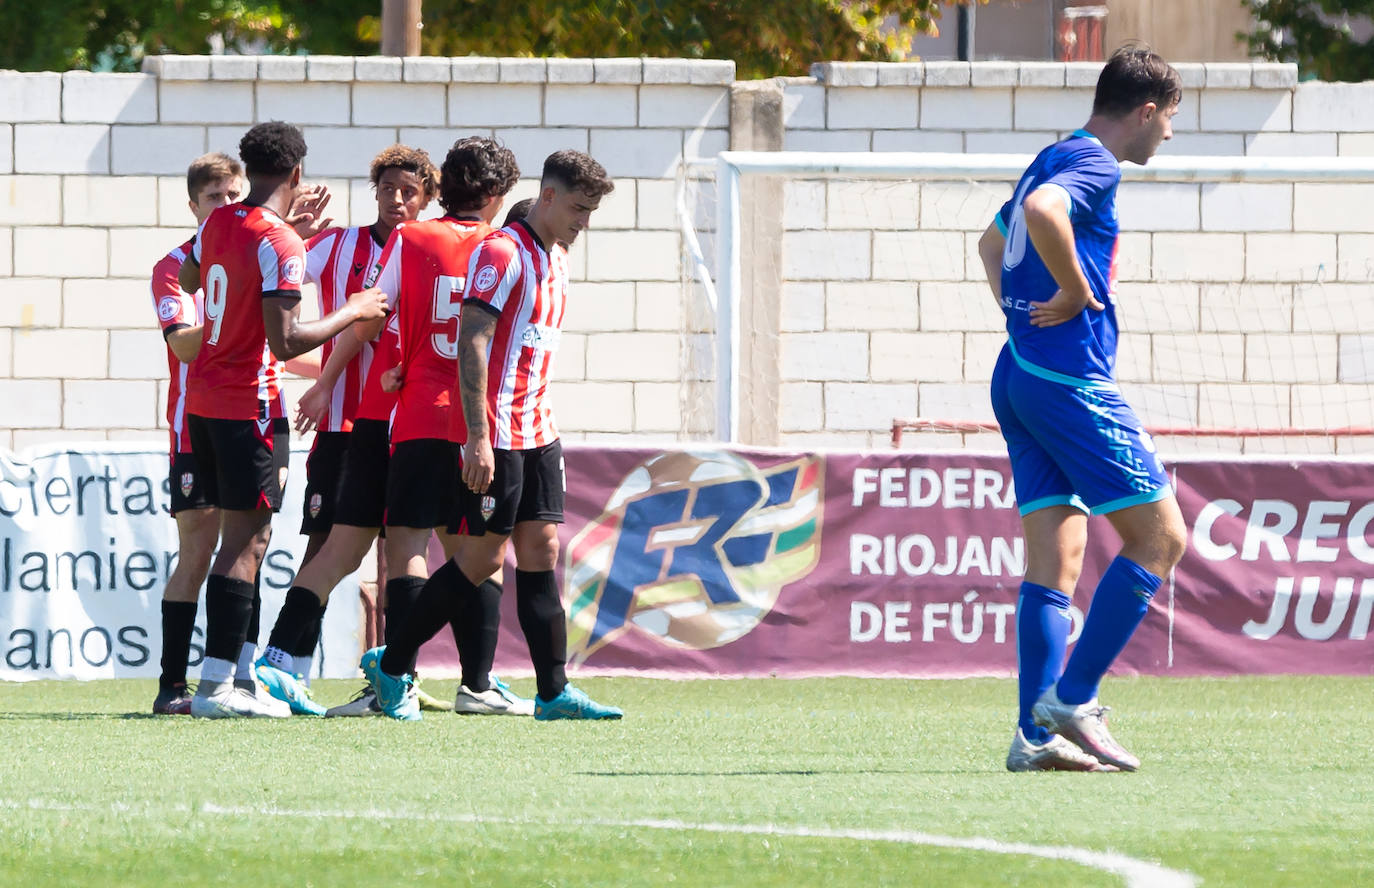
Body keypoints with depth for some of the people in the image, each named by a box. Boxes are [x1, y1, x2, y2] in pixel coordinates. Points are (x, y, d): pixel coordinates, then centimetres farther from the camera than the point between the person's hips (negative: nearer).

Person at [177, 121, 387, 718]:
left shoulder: (218, 224, 8)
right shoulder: (278, 244, -17)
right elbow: (286, 342, -23)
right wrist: (352, 313, -9)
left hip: (203, 398, 9)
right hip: (251, 403, -9)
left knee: (242, 534, 16)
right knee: (246, 540, -7)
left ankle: (233, 672, 16)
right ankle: (217, 685, -12)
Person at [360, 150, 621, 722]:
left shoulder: (556, 260, 15)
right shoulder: (501, 253, -13)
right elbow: (472, 343, -19)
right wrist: (478, 436, -23)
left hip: (537, 433, 9)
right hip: (495, 436, -9)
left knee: (541, 553, 4)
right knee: (483, 557, -5)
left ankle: (554, 691, 2)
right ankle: (391, 668, 7)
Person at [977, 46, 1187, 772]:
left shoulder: (1054, 160, 21)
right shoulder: (1094, 164, -10)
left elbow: (992, 241, 37)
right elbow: (1042, 211, -32)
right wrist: (1077, 293, -19)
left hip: (1020, 378, 10)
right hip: (1071, 379, -10)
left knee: (1054, 562, 6)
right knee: (1160, 536, -4)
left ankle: (1037, 732, -1)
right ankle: (1072, 699, -8)